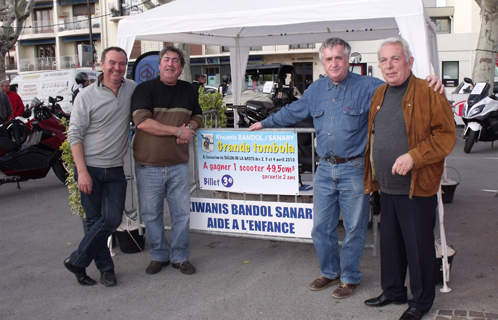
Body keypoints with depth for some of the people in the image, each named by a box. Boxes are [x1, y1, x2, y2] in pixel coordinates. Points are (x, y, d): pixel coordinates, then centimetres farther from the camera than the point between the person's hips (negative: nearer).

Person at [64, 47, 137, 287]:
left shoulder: (132, 89, 5)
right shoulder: (87, 96, -6)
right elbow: (74, 135, -6)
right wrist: (82, 171, -14)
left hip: (115, 170, 3)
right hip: (90, 168, -3)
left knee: (112, 219, -3)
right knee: (95, 220, 3)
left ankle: (76, 261, 13)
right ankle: (106, 267, 18)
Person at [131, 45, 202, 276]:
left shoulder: (188, 90, 11)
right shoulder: (145, 89, -4)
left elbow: (197, 117, 22)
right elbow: (142, 122, -16)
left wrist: (190, 127, -3)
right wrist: (178, 130, -16)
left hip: (178, 164, 3)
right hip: (148, 165, -3)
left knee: (181, 212, 6)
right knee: (151, 214, 7)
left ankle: (180, 257, 21)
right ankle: (158, 256, 24)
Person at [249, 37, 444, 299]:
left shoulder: (367, 87, -4)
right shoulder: (316, 90, 12)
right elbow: (292, 112, 25)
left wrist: (429, 85, -28)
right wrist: (264, 123, 32)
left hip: (353, 170, -5)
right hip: (325, 169, 5)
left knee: (354, 228, 6)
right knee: (321, 227, 12)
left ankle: (350, 277, 24)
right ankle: (329, 272, 32)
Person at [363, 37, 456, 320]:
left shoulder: (427, 93, -10)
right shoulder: (379, 95, 12)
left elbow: (447, 135, -14)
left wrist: (414, 156, -24)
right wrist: (372, 176, 16)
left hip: (417, 188, -7)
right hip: (387, 187, 7)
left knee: (419, 246, 5)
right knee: (390, 242, 18)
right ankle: (393, 291, 36)